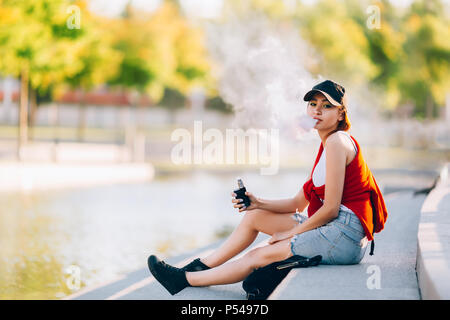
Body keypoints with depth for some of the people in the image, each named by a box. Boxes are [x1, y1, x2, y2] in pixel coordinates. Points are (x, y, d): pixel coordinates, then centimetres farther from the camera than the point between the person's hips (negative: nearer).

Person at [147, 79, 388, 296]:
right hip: (336, 228, 10)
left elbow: (331, 209, -17)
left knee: (258, 257, -6)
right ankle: (201, 266, 24)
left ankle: (185, 280, 5)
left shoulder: (337, 141, -13)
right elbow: (299, 203, 17)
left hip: (346, 232, -10)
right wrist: (258, 203, 3)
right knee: (254, 216, 16)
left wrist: (291, 233, -6)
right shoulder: (327, 145, 18)